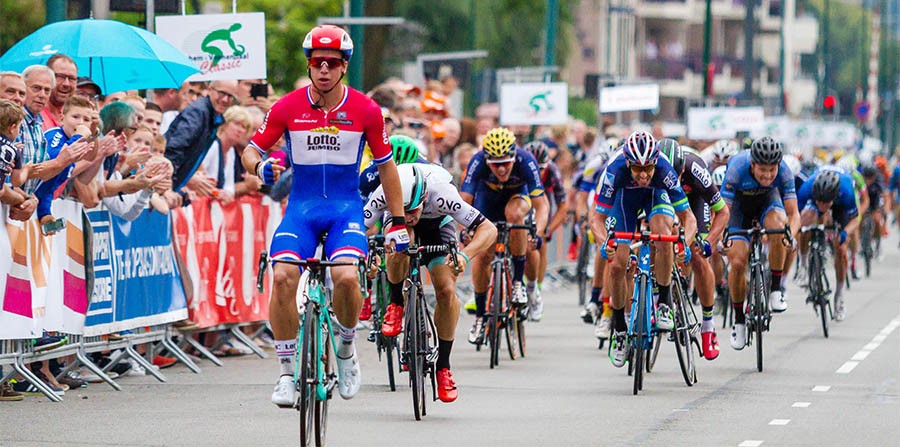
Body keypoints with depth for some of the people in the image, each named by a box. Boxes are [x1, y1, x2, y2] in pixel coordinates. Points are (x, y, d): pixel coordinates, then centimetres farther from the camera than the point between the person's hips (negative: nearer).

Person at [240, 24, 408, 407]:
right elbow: (250, 150, 3)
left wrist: (398, 223, 8)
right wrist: (260, 167, -22)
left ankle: (346, 347, 4)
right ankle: (287, 370, -8)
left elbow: (386, 166, 8)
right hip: (301, 205, 1)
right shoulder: (288, 107, -4)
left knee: (346, 277, -27)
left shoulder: (365, 110, -3)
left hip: (346, 207, -1)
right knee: (283, 277, -24)